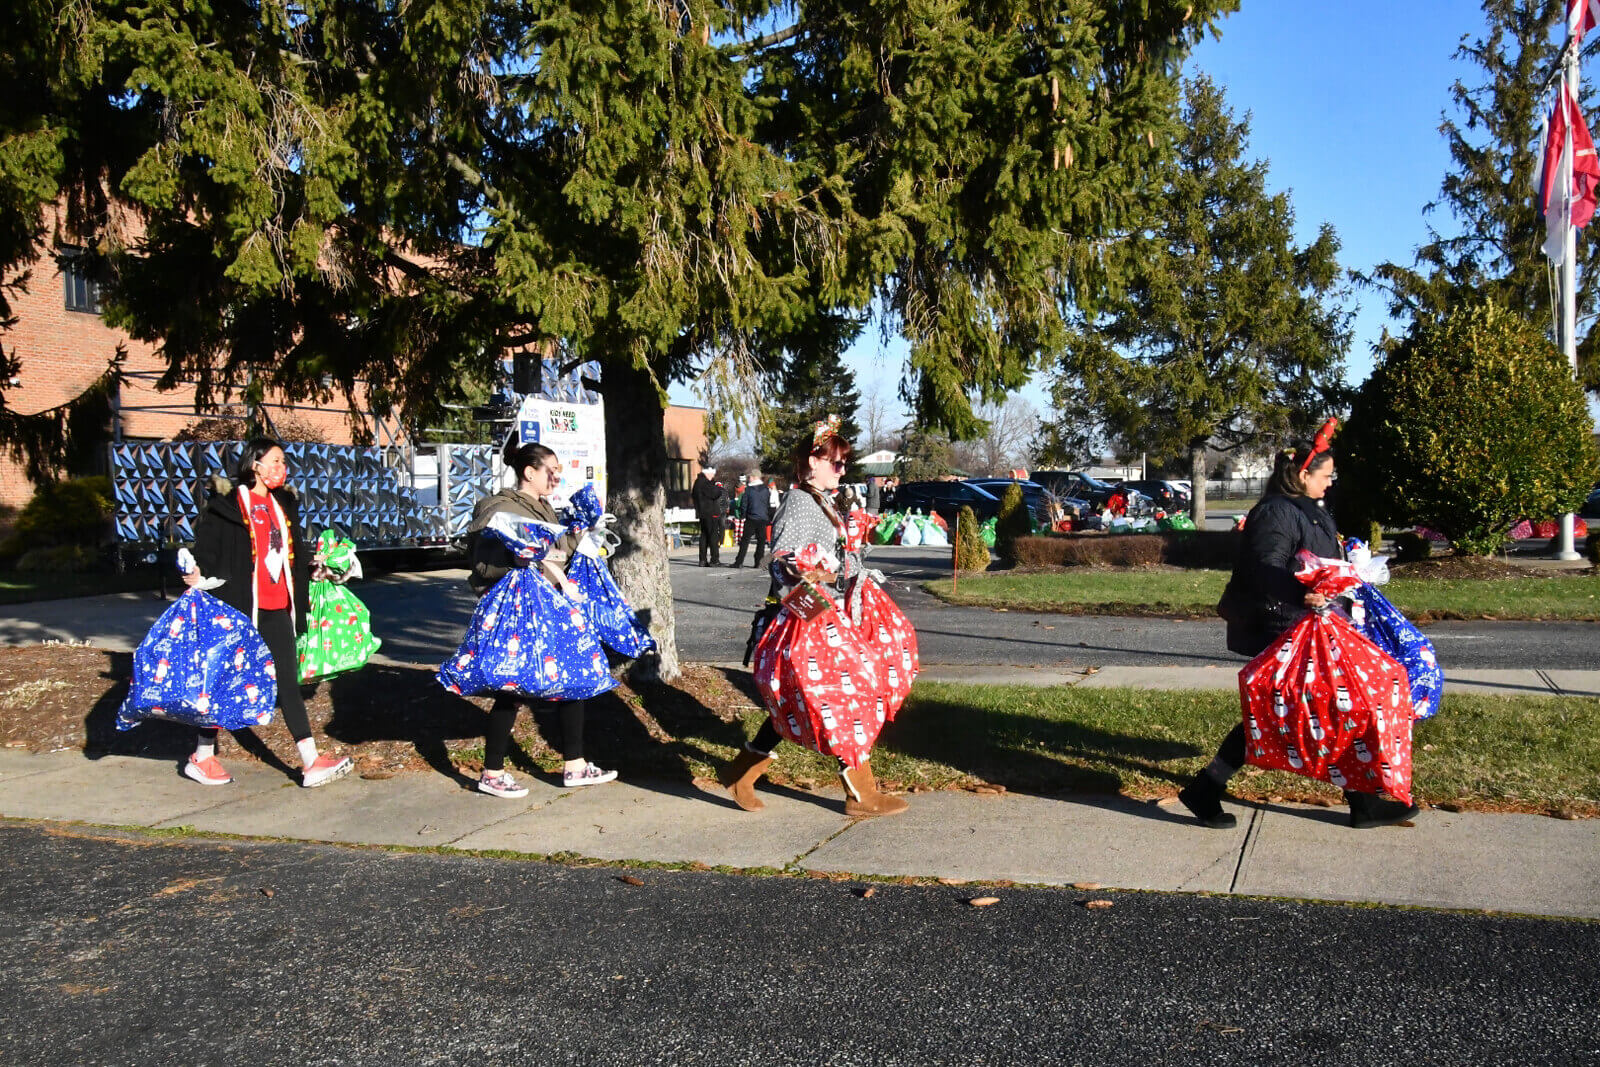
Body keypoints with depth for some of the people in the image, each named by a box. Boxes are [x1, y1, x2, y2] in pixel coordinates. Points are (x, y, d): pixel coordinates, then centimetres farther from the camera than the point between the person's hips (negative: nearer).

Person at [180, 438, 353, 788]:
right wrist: (200, 576, -27)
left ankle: (311, 763, 0)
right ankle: (202, 758, 23)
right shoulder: (226, 506, -6)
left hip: (277, 608, 6)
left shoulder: (283, 504, 15)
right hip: (238, 606, -6)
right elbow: (206, 550, -10)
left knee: (288, 681, 3)